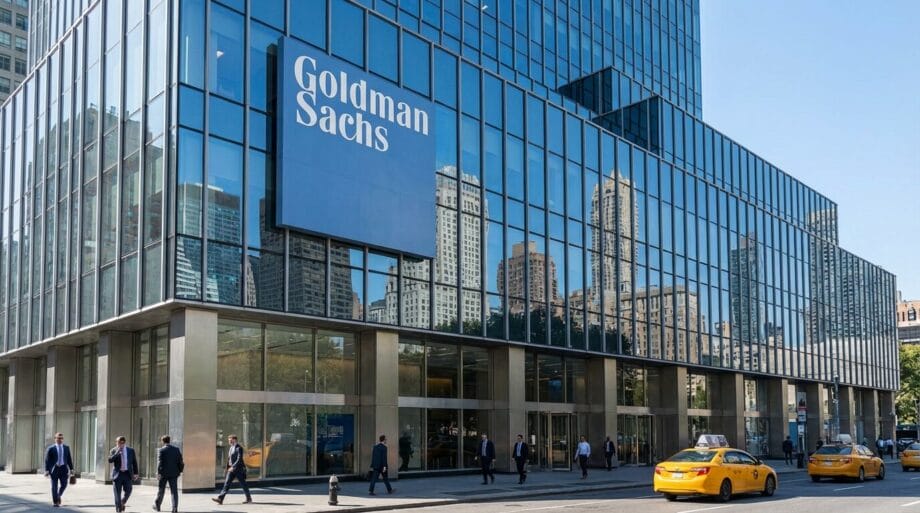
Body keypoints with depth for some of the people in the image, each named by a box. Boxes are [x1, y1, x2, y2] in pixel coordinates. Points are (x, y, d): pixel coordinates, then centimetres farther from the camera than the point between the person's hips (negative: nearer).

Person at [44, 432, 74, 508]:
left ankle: (58, 496, 26)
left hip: (63, 468, 3)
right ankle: (55, 502, 9)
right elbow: (47, 460, -4)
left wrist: (71, 469, 5)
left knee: (64, 484, -3)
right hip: (54, 469, -3)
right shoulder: (50, 448, -3)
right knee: (54, 486, 0)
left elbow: (69, 459, 10)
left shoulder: (66, 448, 8)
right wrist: (47, 470, -11)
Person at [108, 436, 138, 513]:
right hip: (117, 474, -1)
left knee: (128, 491, -4)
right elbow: (110, 460, -13)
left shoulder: (131, 450, 6)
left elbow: (134, 462, 10)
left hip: (127, 474, 1)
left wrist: (135, 473, 4)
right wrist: (117, 452, -21)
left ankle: (123, 502, 25)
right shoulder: (114, 450, 2)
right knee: (117, 493, 0)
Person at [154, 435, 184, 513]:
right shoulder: (176, 449, 3)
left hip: (163, 474, -2)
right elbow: (181, 462, 3)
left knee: (161, 490, 14)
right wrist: (180, 470, 11)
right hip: (174, 473, 2)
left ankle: (157, 506, 28)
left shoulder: (161, 450, -8)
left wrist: (158, 473, -15)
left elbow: (159, 463, -15)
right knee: (174, 491, 2)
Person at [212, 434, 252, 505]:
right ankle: (220, 499, -8)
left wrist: (233, 467, -27)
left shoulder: (239, 448, -14)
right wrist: (228, 467, 16)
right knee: (227, 483, -1)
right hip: (231, 469, 8)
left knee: (243, 484, 2)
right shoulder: (231, 447, 13)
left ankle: (249, 499, 15)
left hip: (238, 469, -8)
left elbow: (239, 459, -22)